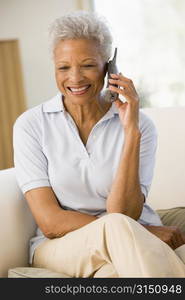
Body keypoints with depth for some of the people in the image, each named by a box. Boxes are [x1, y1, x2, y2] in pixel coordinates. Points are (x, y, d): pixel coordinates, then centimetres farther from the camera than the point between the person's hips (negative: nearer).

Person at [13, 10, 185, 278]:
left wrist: (131, 132, -18)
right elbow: (50, 222, -9)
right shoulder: (31, 125, -2)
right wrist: (141, 234, -16)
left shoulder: (139, 124, -1)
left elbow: (124, 213, -10)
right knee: (117, 226, -33)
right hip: (58, 249, 0)